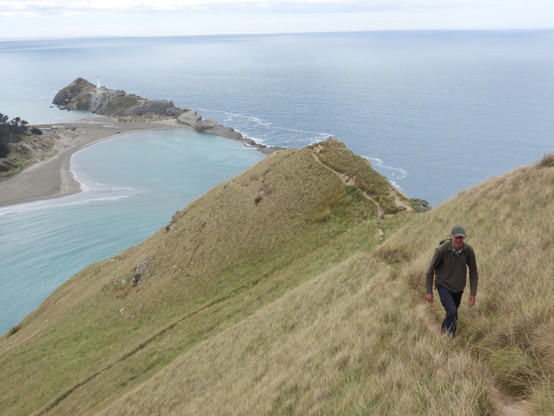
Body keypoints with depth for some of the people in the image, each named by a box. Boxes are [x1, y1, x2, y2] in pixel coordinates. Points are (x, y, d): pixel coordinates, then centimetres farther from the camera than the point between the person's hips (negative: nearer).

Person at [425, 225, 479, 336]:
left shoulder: (469, 250, -20)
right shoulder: (442, 249, -29)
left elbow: (473, 272, -6)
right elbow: (430, 270, -16)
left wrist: (473, 294, -9)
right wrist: (429, 292, -13)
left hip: (458, 287, 4)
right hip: (443, 285, -4)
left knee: (452, 313, 21)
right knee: (452, 312, -22)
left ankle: (444, 329, 51)